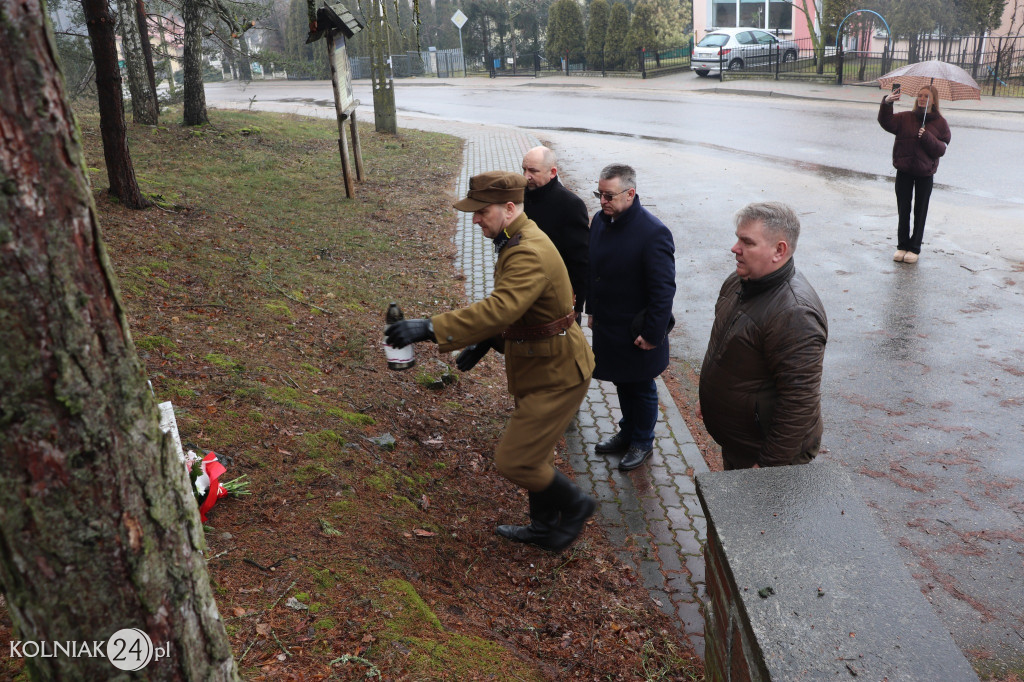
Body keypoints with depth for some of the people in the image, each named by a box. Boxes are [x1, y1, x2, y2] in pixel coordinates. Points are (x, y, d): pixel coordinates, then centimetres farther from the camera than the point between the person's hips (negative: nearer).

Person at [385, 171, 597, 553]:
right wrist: (485, 342, 7)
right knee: (533, 452, 22)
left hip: (556, 375, -10)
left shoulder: (530, 253, -29)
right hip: (538, 367, 10)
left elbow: (499, 309, -43)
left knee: (513, 460, -7)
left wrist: (429, 329, -46)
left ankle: (574, 505, 18)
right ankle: (544, 526, 41)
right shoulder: (515, 242, 6)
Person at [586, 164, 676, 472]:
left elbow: (663, 290, -22)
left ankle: (643, 443, 33)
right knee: (621, 383, 23)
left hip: (637, 332, -6)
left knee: (641, 389, 13)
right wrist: (592, 310, 16)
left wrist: (652, 334, -19)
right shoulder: (600, 220, -1)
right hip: (607, 326, 7)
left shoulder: (653, 233, -24)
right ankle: (627, 434, 42)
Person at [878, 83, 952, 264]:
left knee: (920, 211, 6)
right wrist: (886, 103, -30)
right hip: (904, 171, 1)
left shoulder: (940, 123, 1)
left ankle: (914, 248, 15)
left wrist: (927, 137, -22)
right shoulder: (905, 118, 3)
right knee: (903, 209, 7)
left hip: (925, 174, -1)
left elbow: (941, 149, -7)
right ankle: (902, 246, 18)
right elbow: (887, 123, -15)